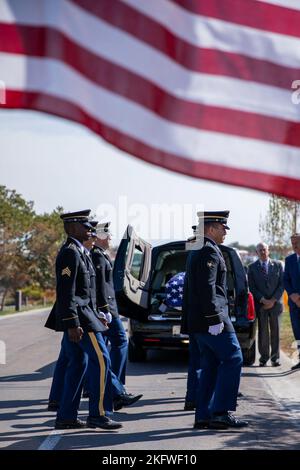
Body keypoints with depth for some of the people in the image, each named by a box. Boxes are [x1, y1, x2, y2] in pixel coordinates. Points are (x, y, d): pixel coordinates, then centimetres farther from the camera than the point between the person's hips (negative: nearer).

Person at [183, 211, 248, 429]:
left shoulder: (196, 251, 20)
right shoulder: (210, 251, -12)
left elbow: (190, 288, 23)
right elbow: (208, 288, -21)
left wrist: (189, 320, 24)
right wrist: (215, 319, -22)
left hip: (197, 321, 10)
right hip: (211, 319, -10)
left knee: (210, 366, 11)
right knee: (233, 359, -7)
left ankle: (203, 416, 10)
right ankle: (221, 412, -10)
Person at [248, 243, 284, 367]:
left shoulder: (278, 265, 7)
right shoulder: (252, 267, 5)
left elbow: (282, 284, 3)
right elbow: (252, 287, 1)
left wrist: (273, 300, -7)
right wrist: (263, 300, -10)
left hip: (275, 304, 1)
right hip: (260, 304, -1)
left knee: (275, 331, 3)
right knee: (263, 331, -2)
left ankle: (275, 358, 7)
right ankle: (264, 357, 4)